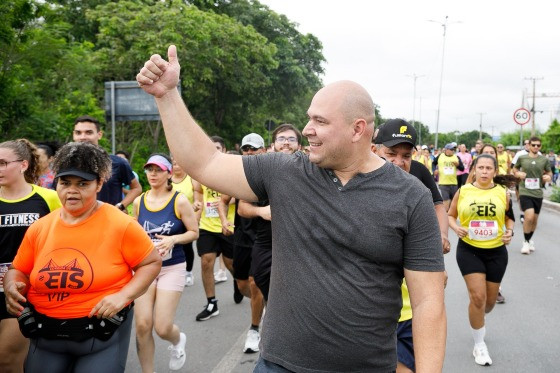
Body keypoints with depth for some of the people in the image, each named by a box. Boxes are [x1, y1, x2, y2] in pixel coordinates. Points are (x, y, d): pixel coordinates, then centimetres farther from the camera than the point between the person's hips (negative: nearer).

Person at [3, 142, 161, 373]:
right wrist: (12, 287, -10)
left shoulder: (120, 225, -13)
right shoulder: (38, 228, 0)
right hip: (46, 335, 5)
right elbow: (18, 270, 12)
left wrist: (124, 295, -19)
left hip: (102, 335, -4)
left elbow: (152, 262, -6)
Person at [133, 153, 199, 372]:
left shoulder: (179, 201, -8)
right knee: (142, 325, -7)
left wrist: (173, 240, -20)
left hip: (172, 268, -3)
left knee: (162, 328, -6)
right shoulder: (138, 202, 4)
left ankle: (178, 341, 32)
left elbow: (194, 232, -4)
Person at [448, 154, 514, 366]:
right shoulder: (463, 191, -5)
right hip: (469, 250, -2)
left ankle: (479, 321, 50)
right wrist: (456, 227, -14)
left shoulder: (503, 193, -2)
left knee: (490, 300, 13)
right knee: (478, 296, -11)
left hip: (496, 251, 2)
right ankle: (479, 345, 8)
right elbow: (450, 215, 6)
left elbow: (509, 218, 11)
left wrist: (510, 232, -9)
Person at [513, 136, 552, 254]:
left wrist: (549, 177, -9)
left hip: (538, 193, 3)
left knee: (535, 219, 13)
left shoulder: (544, 159, 1)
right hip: (525, 192, -3)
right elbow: (515, 169, 14)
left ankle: (530, 240, 37)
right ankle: (526, 242, 3)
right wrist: (518, 174, -7)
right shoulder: (522, 158, -2)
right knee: (529, 216, -18)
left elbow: (549, 172, 14)